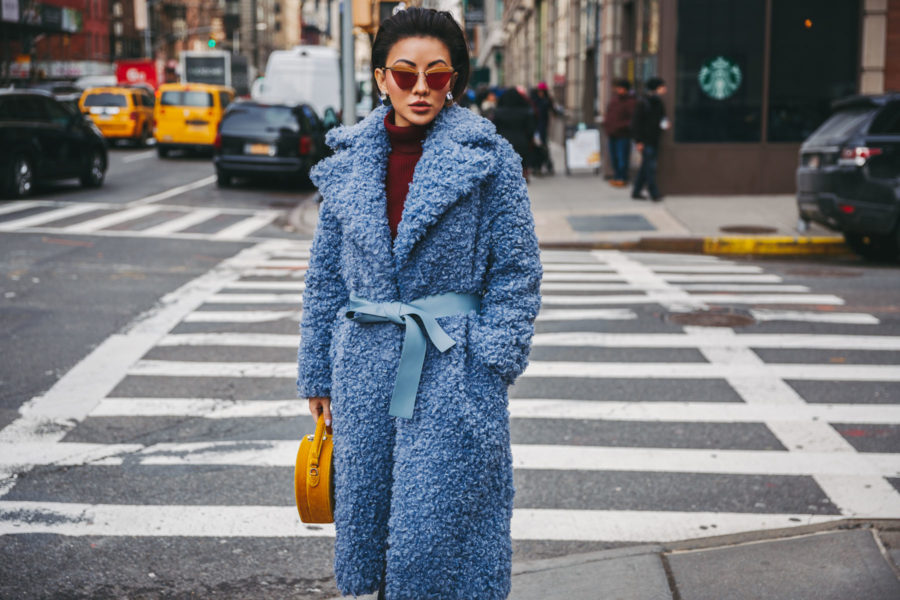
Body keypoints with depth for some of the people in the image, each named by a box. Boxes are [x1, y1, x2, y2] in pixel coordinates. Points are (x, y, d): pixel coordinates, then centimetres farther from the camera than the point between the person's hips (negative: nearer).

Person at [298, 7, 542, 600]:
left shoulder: (488, 157, -4)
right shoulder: (349, 161, 7)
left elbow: (517, 272, -3)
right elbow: (325, 277, 12)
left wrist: (491, 361, -10)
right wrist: (318, 373, 11)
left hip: (455, 372, -4)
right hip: (366, 367, 4)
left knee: (440, 523, -3)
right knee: (367, 505, 13)